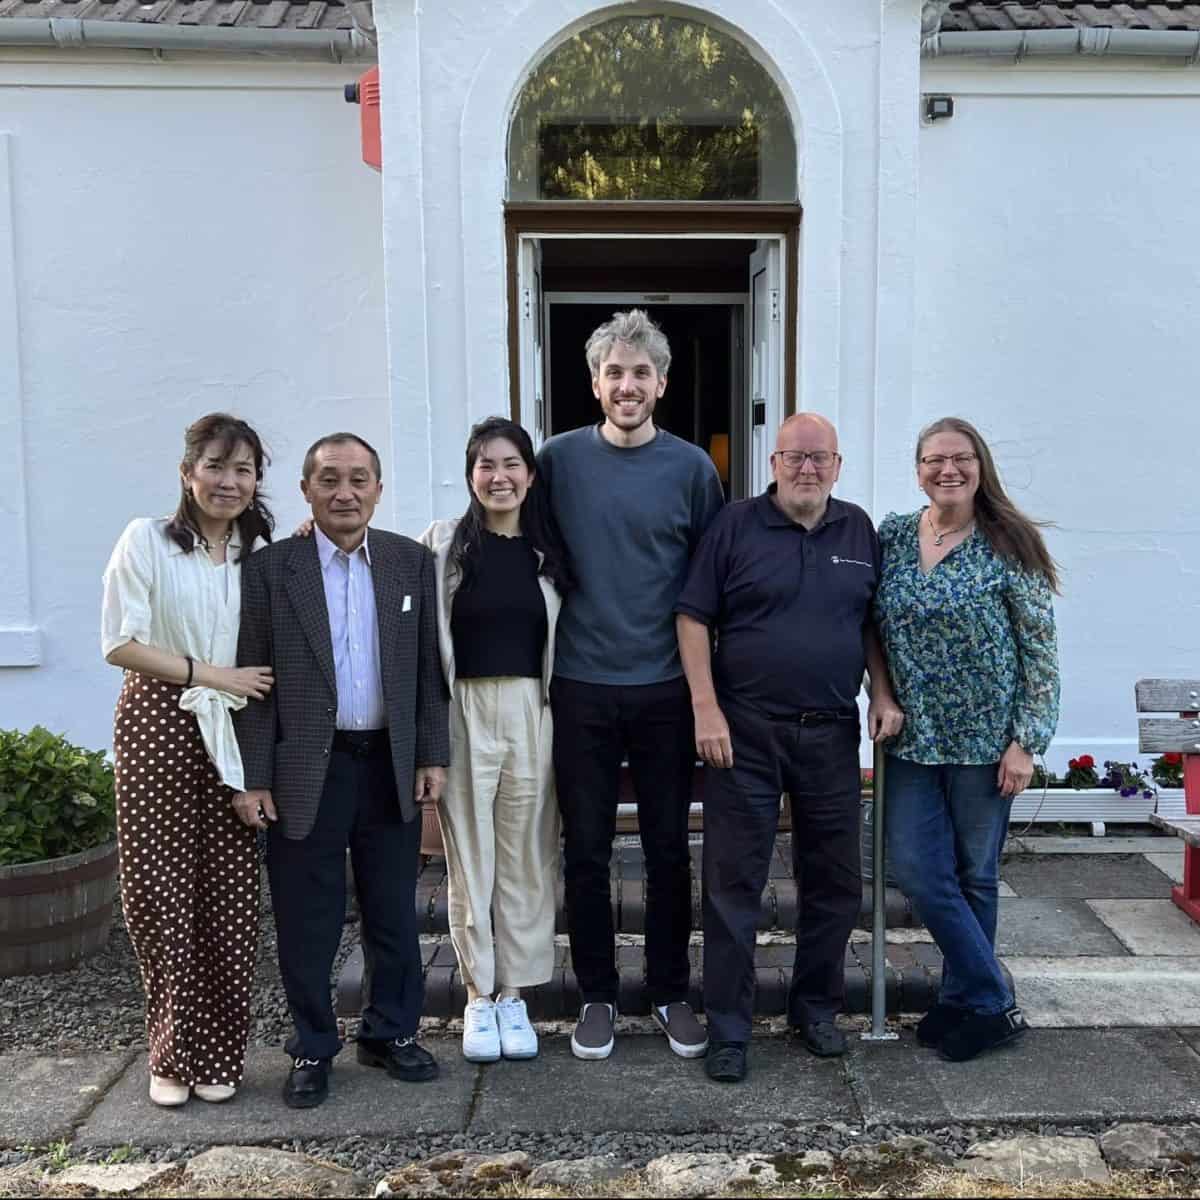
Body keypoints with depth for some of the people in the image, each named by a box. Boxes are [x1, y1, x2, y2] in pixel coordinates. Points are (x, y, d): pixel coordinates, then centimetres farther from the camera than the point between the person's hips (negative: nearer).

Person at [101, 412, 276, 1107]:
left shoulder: (265, 553, 11)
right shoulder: (148, 540, 0)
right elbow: (121, 644, -6)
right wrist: (211, 674, -9)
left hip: (234, 737, 3)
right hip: (159, 729, -2)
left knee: (230, 893, 1)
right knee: (162, 891, 0)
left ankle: (218, 1056, 16)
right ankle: (174, 1055, 17)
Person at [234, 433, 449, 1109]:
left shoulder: (413, 562, 4)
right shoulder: (271, 570, -3)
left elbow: (429, 669, 5)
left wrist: (433, 755, 1)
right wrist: (254, 778, -7)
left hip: (391, 764, 2)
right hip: (306, 768, -2)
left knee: (395, 913, 13)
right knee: (308, 922, 8)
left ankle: (394, 1033, 31)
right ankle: (313, 1050, 25)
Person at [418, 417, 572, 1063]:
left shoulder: (549, 549, 8)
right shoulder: (443, 542, 0)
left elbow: (562, 639, 12)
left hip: (533, 712, 2)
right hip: (464, 711, -2)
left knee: (526, 858, 7)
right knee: (470, 858, 4)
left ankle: (513, 993, 21)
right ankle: (478, 996, 19)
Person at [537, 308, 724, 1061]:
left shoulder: (691, 469, 0)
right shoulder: (560, 460, 0)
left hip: (666, 689, 0)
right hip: (581, 688, 0)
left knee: (669, 850, 9)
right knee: (587, 850, 8)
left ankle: (671, 994, 26)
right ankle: (598, 995, 25)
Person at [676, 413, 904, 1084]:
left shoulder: (859, 531, 9)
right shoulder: (736, 527, -3)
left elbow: (872, 622, 16)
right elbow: (694, 618, -5)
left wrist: (884, 694, 4)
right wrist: (707, 709, -12)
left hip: (832, 732, 4)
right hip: (744, 732, -4)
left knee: (835, 880, 12)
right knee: (734, 883, 2)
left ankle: (817, 1008, 32)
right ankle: (729, 1030, 14)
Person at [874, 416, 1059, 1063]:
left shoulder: (1008, 545, -7)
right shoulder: (891, 536, 4)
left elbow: (1041, 650, -7)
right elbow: (872, 631, 12)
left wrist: (1027, 740, -12)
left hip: (984, 740, -4)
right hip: (913, 739, 4)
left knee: (975, 875, 8)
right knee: (916, 870, 0)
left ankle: (968, 1000, 26)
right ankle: (992, 1002, 15)